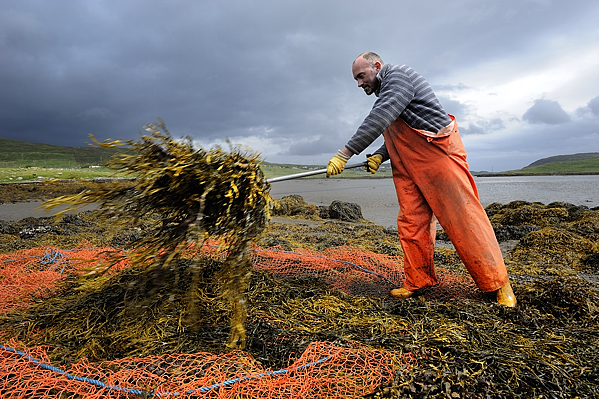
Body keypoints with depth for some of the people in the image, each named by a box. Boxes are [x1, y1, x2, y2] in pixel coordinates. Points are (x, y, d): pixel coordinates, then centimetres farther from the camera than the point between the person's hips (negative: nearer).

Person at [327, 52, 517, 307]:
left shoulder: (398, 75, -8)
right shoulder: (384, 94, 22)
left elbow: (379, 119, -24)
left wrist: (345, 154, -27)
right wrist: (380, 155, 4)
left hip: (440, 153, -9)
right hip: (409, 168, 9)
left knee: (463, 217, -7)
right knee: (411, 222, 2)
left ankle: (497, 283, 6)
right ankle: (418, 281, 11)